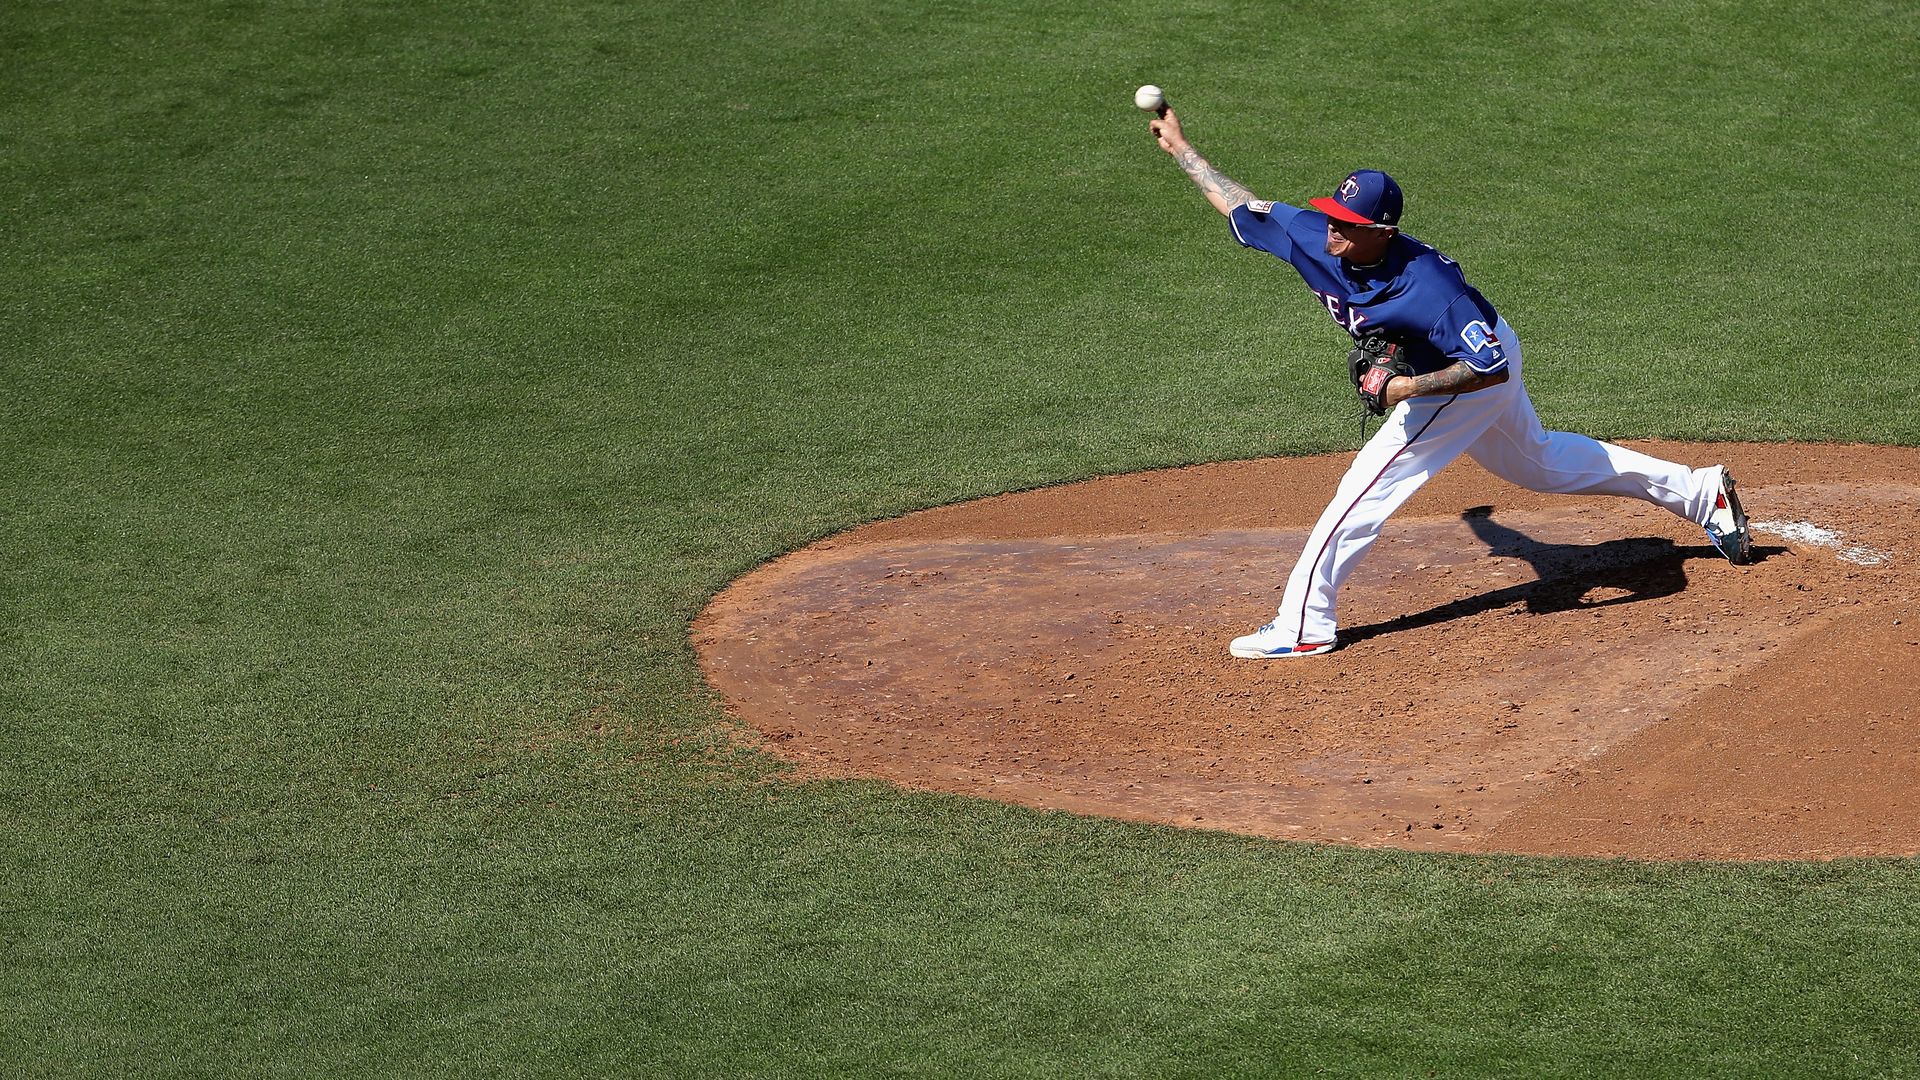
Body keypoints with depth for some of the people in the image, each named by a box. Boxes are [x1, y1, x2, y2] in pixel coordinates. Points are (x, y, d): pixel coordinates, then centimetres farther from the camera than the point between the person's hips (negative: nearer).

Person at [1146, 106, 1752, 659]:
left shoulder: (1427, 287, -41)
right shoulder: (1313, 237, -22)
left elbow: (1491, 368, -39)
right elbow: (1243, 208, -7)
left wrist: (1407, 388, -41)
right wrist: (1181, 149, -6)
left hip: (1475, 374, -9)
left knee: (1369, 482, -12)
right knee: (1535, 462, 25)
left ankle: (1305, 625, -3)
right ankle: (1699, 493, 37)